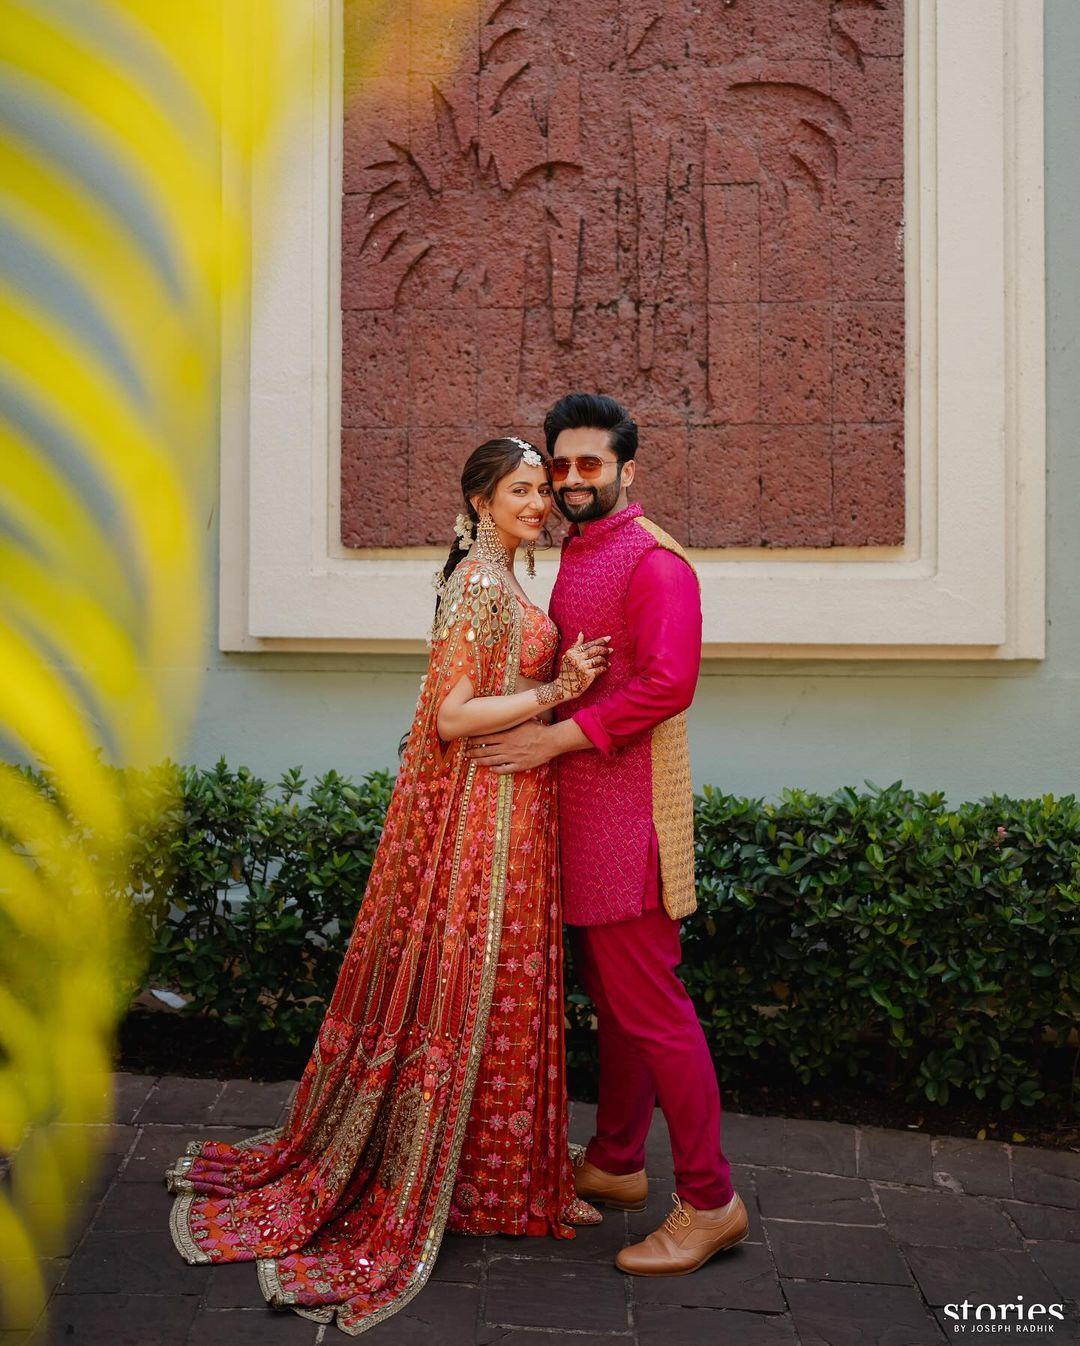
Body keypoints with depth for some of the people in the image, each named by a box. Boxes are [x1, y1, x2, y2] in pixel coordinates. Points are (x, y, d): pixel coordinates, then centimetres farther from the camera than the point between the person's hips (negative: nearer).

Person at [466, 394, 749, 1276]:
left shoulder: (653, 561, -11)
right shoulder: (576, 557, 18)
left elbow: (668, 682, -22)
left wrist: (556, 737, -20)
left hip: (629, 812, -9)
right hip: (583, 807, 9)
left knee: (648, 1003, -6)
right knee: (611, 994, 17)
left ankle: (710, 1201, 6)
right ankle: (616, 1165, 30)